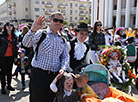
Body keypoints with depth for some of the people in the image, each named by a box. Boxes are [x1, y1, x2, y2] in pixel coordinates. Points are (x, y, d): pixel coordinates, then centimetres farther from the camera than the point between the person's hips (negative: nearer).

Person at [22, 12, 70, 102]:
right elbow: (26, 44, -14)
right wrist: (33, 30, -31)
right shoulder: (40, 33, 1)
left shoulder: (63, 40, 14)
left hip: (55, 76, 4)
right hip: (38, 74, -3)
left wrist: (63, 68, -8)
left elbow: (65, 56, 11)